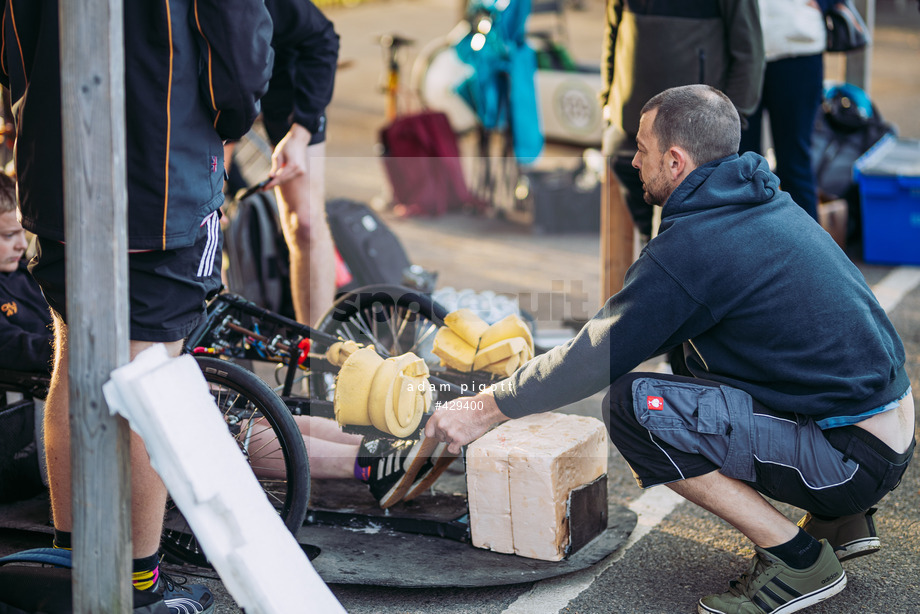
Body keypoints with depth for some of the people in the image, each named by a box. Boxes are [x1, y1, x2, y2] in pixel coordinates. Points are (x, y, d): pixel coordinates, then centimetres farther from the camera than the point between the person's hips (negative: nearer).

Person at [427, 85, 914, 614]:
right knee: (695, 348, 26)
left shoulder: (690, 247, -16)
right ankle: (840, 520, 18)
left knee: (633, 407, -15)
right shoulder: (767, 203, 11)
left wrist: (486, 410, 3)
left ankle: (796, 557, -7)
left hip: (853, 460, -9)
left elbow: (597, 359, -9)